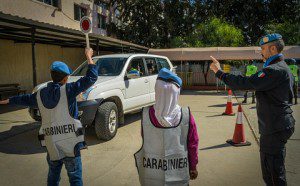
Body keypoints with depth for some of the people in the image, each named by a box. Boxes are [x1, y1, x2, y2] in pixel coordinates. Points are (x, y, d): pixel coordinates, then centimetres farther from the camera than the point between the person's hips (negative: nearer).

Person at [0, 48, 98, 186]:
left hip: (51, 144, 5)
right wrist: (89, 57, -1)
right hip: (70, 143, -5)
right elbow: (91, 77, -13)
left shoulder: (40, 94, 5)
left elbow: (24, 99, 24)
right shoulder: (68, 90, -11)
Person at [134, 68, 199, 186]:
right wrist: (193, 167, 7)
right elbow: (193, 144, -6)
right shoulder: (186, 115, -18)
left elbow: (146, 141, -4)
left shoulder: (146, 115, -17)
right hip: (178, 175, 0)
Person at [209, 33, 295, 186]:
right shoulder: (284, 68, 15)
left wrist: (219, 73, -23)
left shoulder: (274, 70, -20)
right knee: (276, 169, 24)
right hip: (281, 125, 11)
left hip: (274, 129, -11)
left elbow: (247, 83, -29)